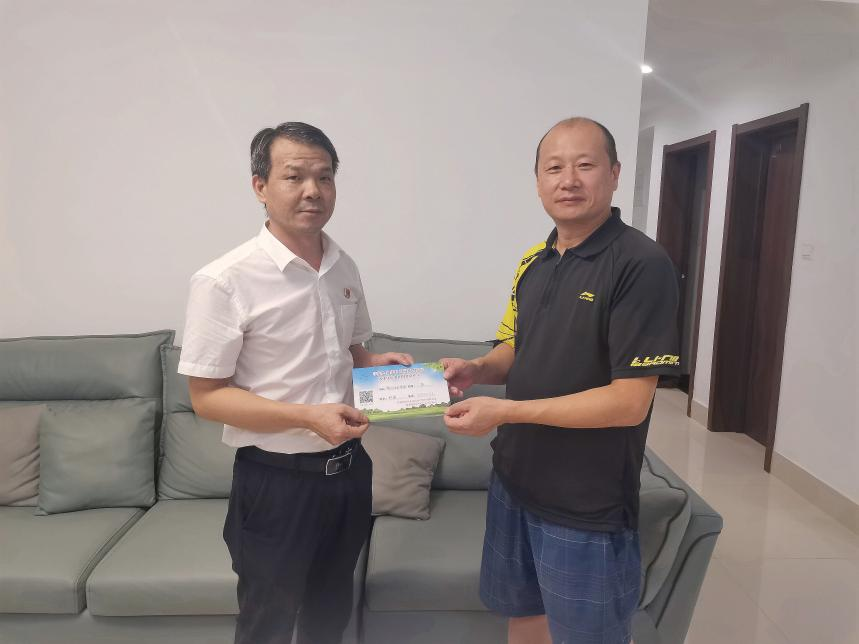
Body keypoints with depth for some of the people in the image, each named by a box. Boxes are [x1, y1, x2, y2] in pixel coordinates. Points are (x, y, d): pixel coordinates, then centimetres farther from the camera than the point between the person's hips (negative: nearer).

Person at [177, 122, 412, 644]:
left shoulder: (345, 268, 2)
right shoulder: (225, 281, -19)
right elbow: (207, 397, -16)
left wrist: (381, 364, -6)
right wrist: (308, 416, -25)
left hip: (349, 468, 6)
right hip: (277, 479, -5)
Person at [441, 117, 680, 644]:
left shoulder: (642, 265, -19)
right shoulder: (533, 262, 5)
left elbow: (629, 401, -23)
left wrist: (503, 412, -23)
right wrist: (477, 369, -6)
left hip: (587, 509, -6)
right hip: (514, 482, 7)